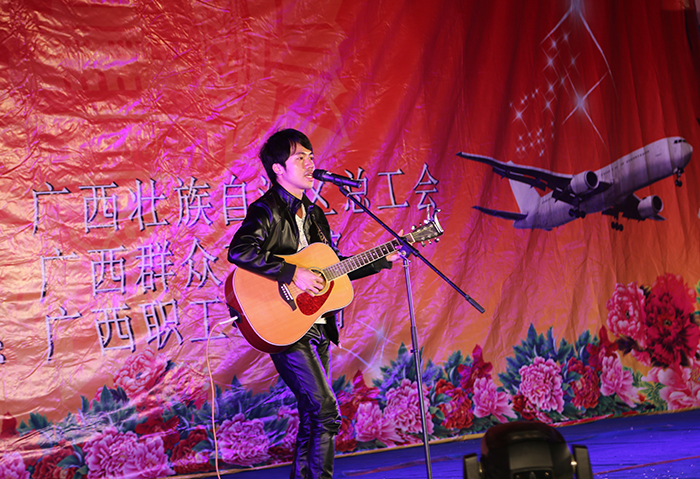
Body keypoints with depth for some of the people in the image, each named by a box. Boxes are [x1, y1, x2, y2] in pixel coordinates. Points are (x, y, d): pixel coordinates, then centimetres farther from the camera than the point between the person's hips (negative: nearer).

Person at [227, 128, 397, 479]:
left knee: (312, 418, 12)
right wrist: (293, 274, -27)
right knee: (326, 411, -13)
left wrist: (383, 260, 16)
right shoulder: (267, 210, -10)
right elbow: (238, 251, -27)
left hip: (317, 329, 8)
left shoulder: (313, 214, 16)